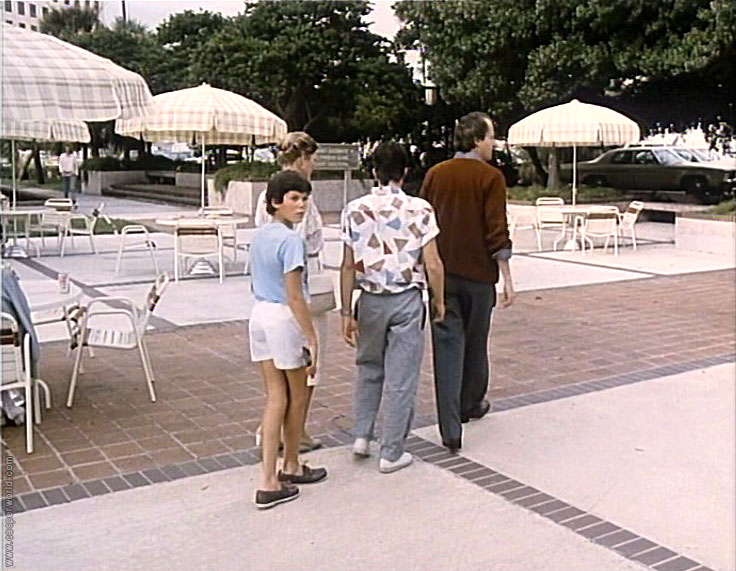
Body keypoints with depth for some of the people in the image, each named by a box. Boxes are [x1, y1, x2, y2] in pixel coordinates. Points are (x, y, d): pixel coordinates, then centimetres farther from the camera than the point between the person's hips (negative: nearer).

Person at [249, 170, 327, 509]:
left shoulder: (259, 236, 8)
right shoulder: (290, 240, -18)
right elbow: (294, 296, -20)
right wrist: (312, 339, -16)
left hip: (259, 315, 8)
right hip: (285, 318, -8)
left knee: (275, 397, 10)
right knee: (297, 396, 13)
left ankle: (269, 481, 10)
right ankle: (290, 467, 30)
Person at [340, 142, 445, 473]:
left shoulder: (355, 210, -2)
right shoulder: (419, 210, -9)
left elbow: (348, 266, -1)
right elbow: (433, 265, -10)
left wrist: (346, 313, 4)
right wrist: (439, 301, 6)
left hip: (371, 300, 3)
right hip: (407, 300, -2)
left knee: (369, 369, 23)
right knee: (401, 378, 7)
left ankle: (362, 435, 18)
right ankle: (391, 453, 14)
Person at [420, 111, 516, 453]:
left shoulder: (435, 174, 6)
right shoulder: (491, 177, -7)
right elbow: (497, 232, -12)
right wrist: (506, 278, -7)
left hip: (441, 273, 3)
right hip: (478, 273, -2)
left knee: (447, 345, 0)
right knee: (475, 342, 17)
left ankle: (451, 430, -5)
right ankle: (471, 404, 37)